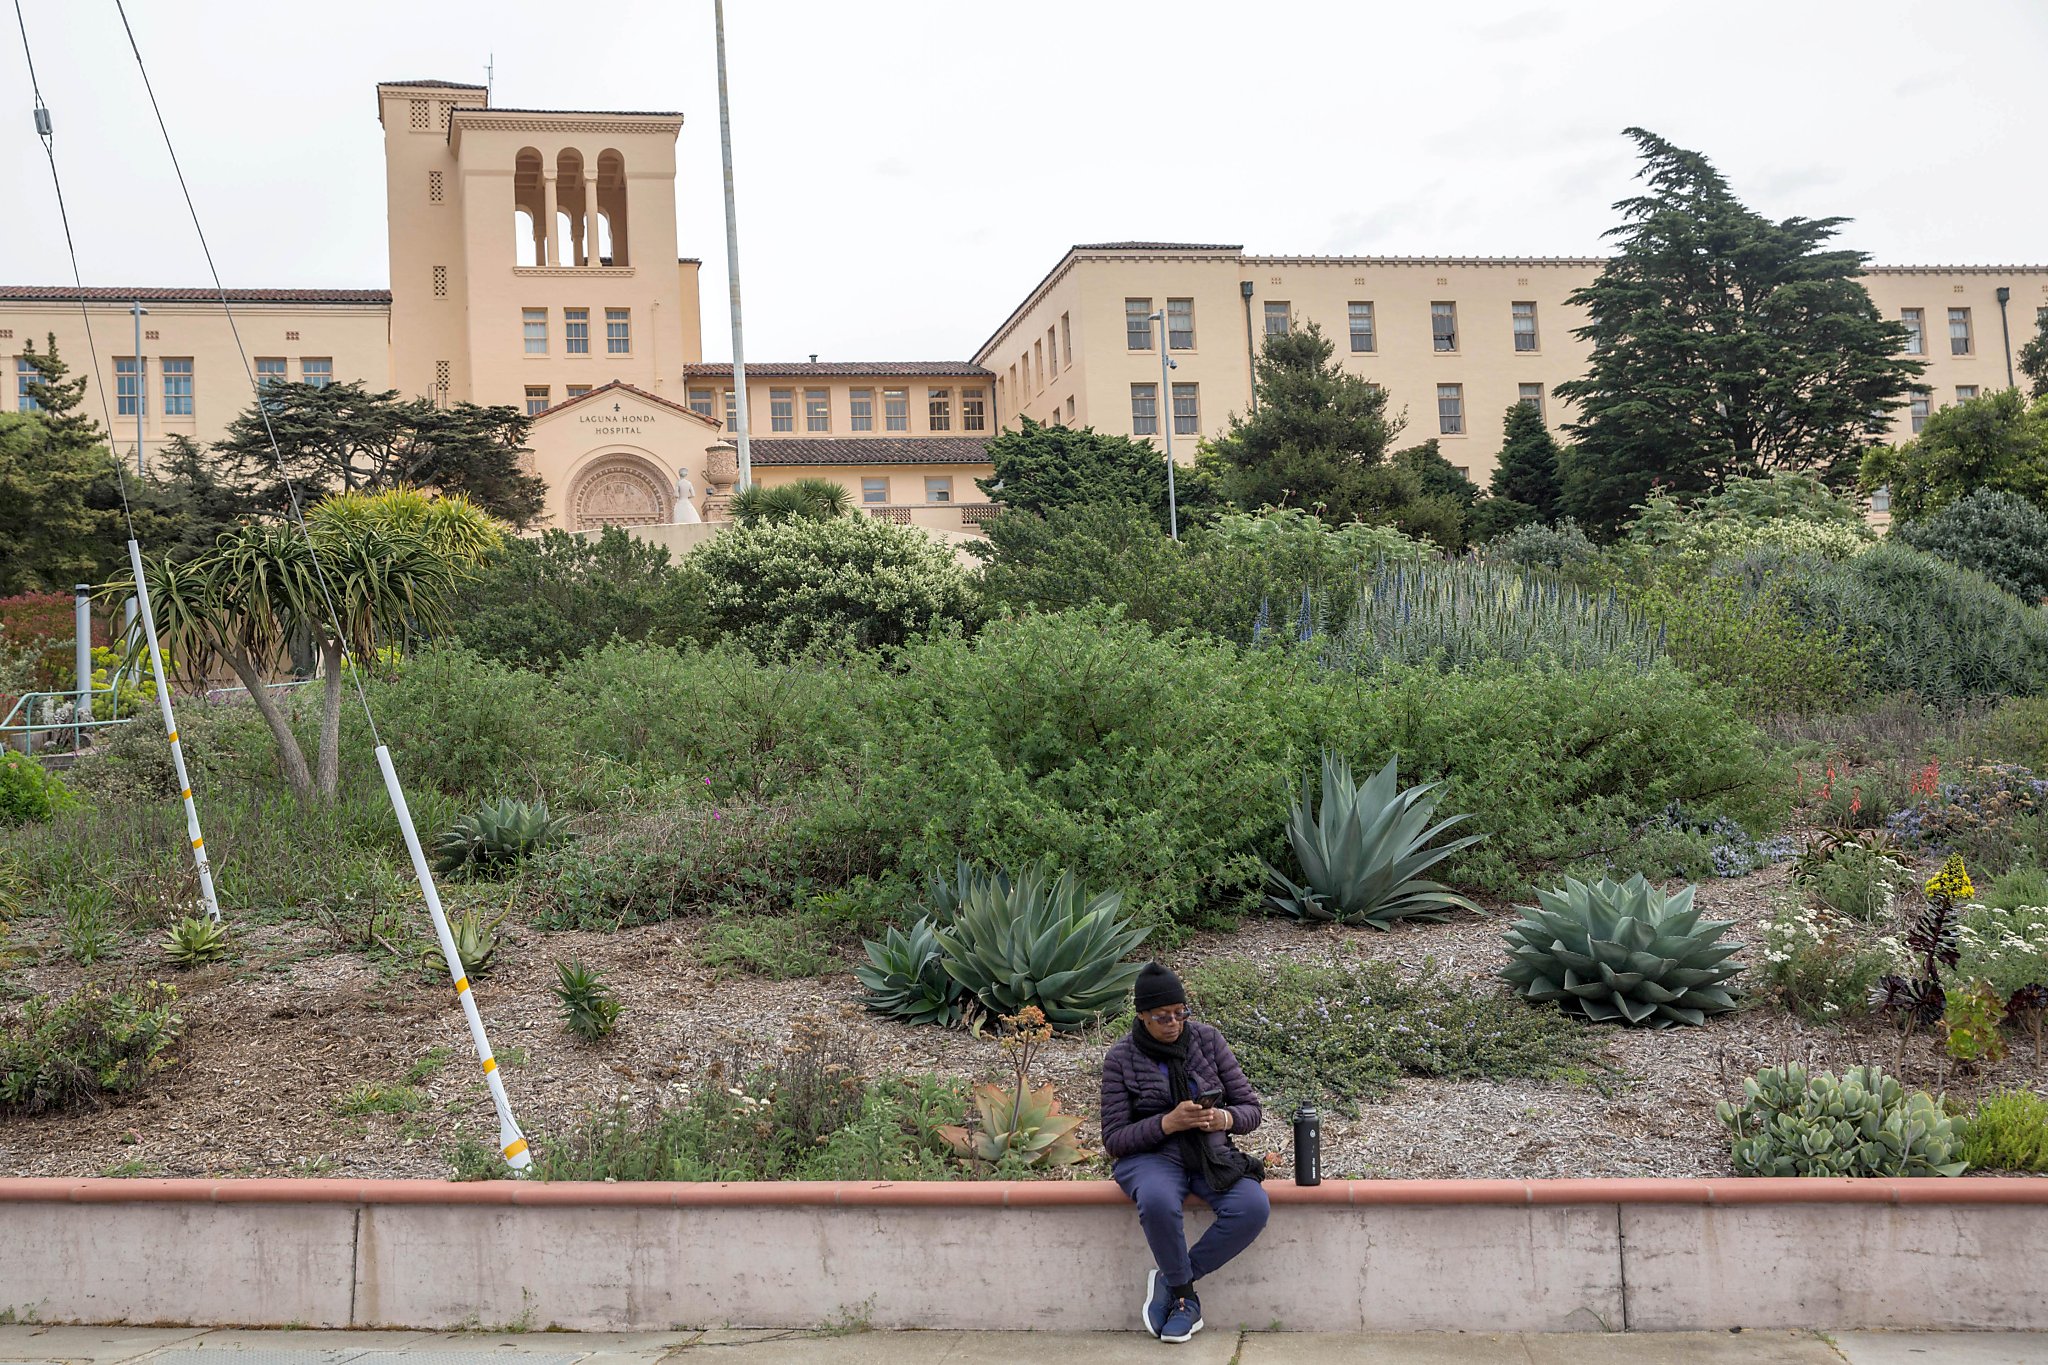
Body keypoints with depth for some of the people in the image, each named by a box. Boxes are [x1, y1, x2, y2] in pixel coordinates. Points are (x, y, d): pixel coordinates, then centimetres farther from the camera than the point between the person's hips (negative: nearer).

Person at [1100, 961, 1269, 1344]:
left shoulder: (1207, 1040, 4)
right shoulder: (1121, 1058, -3)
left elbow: (1251, 1108, 6)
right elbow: (1113, 1139, -5)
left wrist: (1224, 1118, -18)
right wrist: (1168, 1123, -21)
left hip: (1212, 1154, 3)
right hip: (1152, 1155, -3)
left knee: (1252, 1207, -29)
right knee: (1158, 1201, -39)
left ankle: (1170, 1279, -10)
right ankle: (1185, 1295, -12)